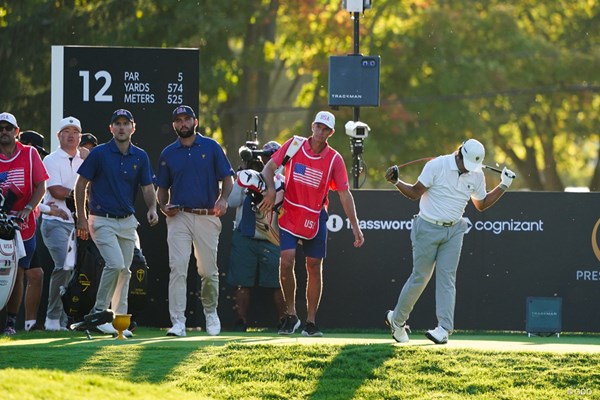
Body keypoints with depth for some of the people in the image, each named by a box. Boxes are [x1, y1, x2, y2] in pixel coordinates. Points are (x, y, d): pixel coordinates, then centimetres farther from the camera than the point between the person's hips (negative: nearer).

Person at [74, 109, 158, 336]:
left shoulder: (140, 157, 6)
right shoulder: (99, 154, -6)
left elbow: (147, 188, 6)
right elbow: (81, 185, -3)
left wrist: (152, 209, -15)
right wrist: (82, 218, -7)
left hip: (128, 221, 5)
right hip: (102, 220, -5)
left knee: (124, 270, 7)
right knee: (115, 264, -19)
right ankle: (98, 312, -6)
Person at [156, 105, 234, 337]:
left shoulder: (211, 147, 6)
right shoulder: (168, 154, 11)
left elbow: (227, 178, 6)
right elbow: (162, 187, 17)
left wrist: (223, 199, -13)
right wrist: (163, 207, -3)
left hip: (207, 217, 0)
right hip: (179, 217, 0)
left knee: (208, 271, 5)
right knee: (178, 268, -12)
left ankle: (210, 312, 30)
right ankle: (178, 322, -16)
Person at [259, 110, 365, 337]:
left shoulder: (334, 159, -5)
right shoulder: (294, 145, -4)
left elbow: (345, 194, -3)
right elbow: (269, 168, 1)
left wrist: (355, 226, -9)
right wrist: (271, 190, -17)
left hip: (315, 220, 1)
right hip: (290, 214, -1)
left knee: (314, 267, 4)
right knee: (286, 261, -14)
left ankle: (311, 322, 12)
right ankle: (291, 315, -1)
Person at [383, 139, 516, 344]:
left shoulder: (477, 175, 2)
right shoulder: (437, 166, -12)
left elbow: (481, 204, 16)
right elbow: (414, 193, -8)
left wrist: (504, 186, 6)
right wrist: (396, 182, -25)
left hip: (454, 231, 3)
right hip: (428, 229, -3)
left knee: (447, 278, -7)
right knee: (420, 277, 2)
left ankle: (444, 329, -15)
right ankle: (396, 319, 21)